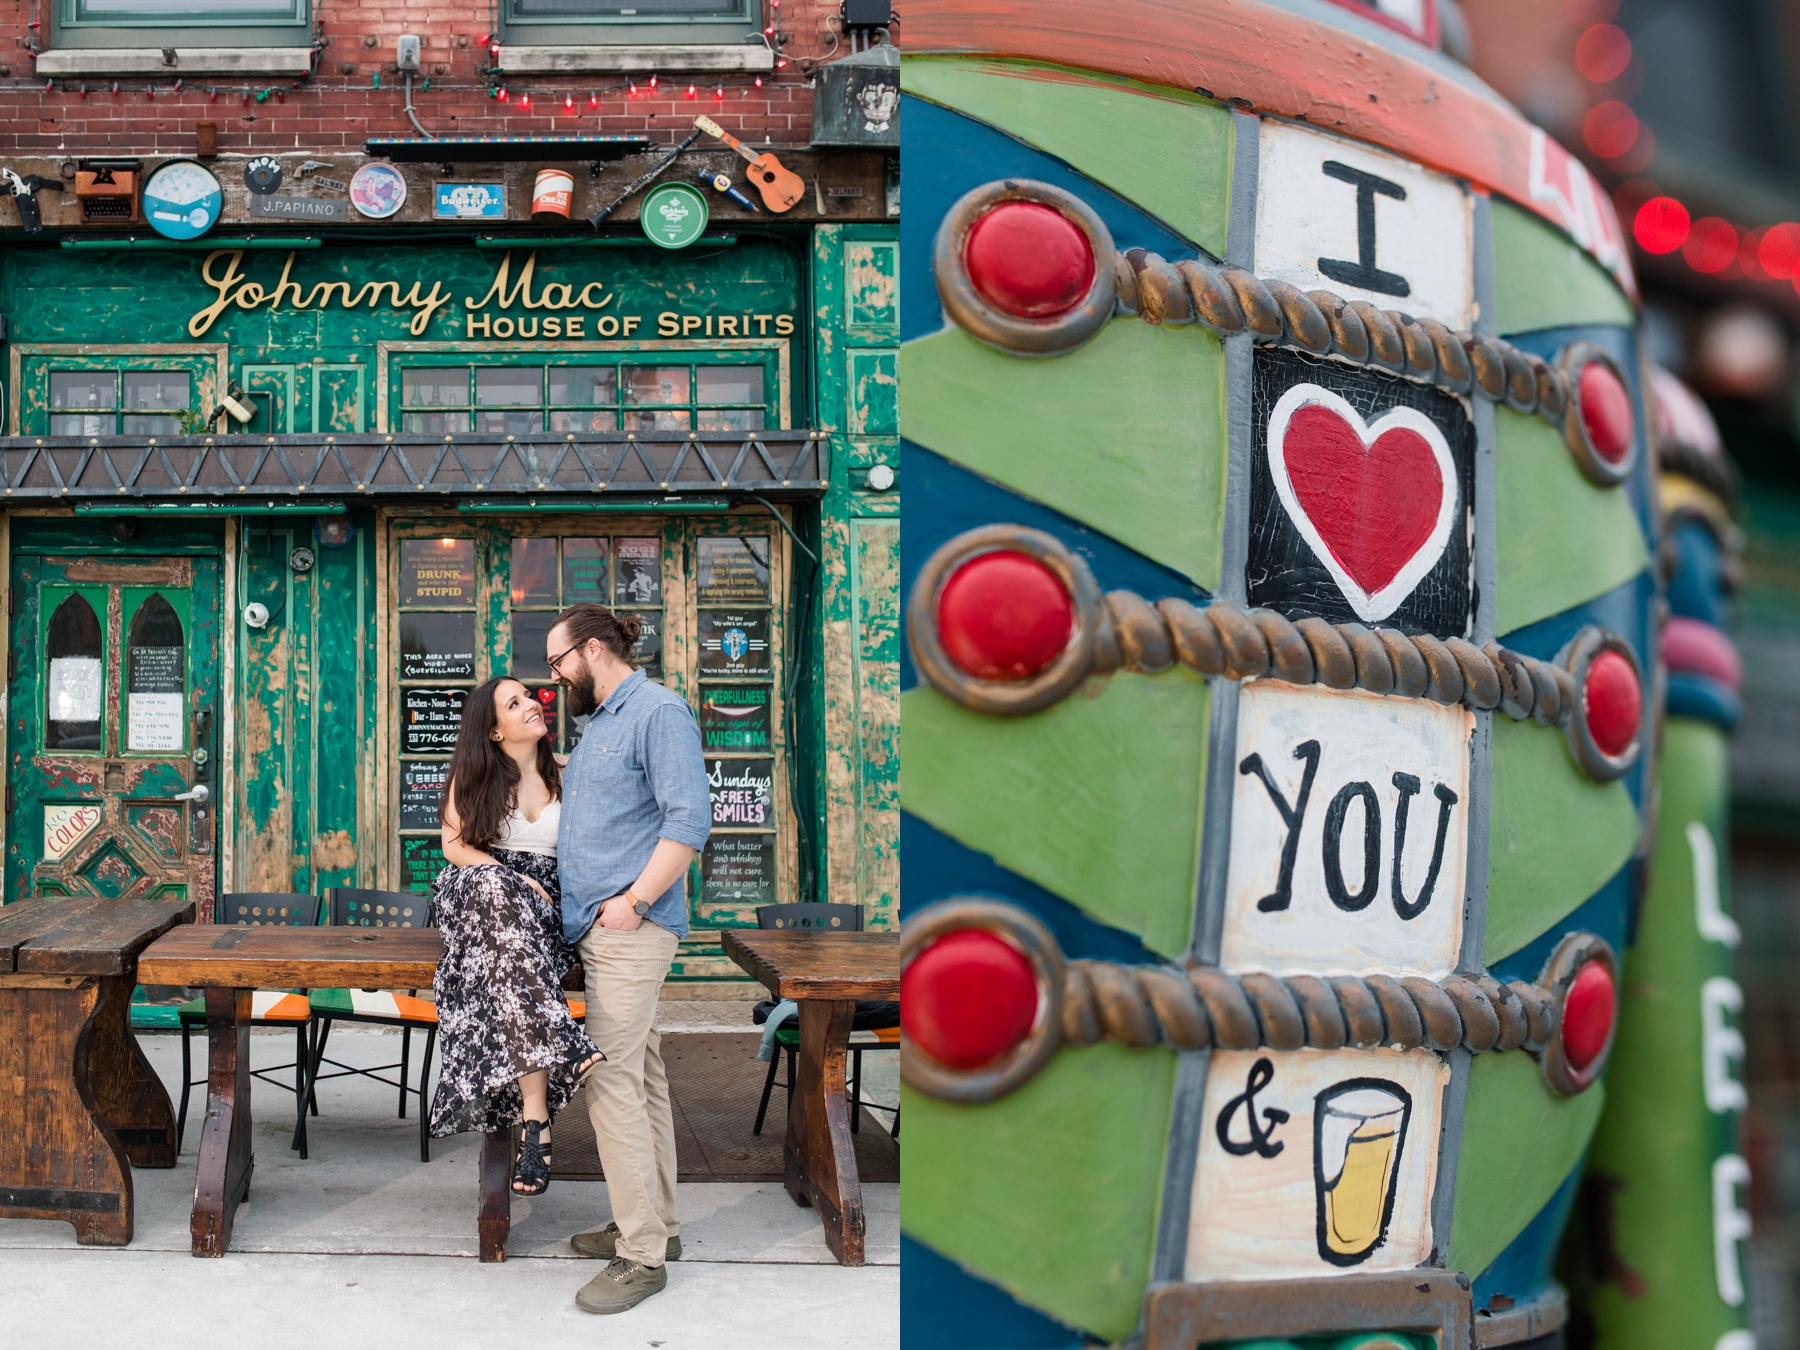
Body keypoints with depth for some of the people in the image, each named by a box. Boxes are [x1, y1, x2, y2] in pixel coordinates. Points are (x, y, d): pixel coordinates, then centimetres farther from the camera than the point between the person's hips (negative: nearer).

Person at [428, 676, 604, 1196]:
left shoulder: (562, 779, 15)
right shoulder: (475, 776, 11)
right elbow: (454, 845, 3)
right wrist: (514, 878, -13)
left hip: (547, 906, 2)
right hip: (478, 895, -1)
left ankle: (533, 1119, -42)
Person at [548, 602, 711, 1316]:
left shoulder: (659, 712, -11)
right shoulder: (598, 722, 19)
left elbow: (688, 819, -19)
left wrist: (635, 900, -20)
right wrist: (559, 883, 16)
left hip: (631, 930, -10)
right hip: (598, 928, 10)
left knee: (612, 1082, -11)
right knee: (641, 1075, 14)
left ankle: (641, 1256, -4)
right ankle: (654, 1222, 23)